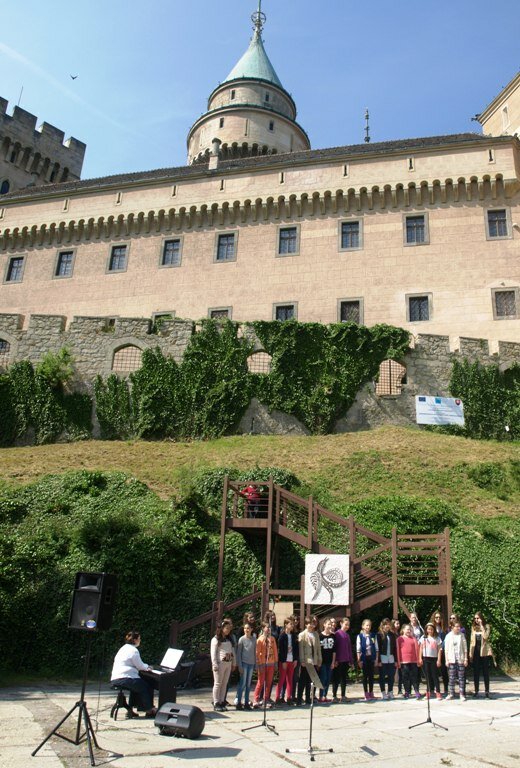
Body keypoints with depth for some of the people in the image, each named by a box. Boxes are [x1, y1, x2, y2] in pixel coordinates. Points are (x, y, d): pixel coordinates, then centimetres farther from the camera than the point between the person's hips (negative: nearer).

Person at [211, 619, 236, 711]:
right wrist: (215, 665, -13)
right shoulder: (216, 639, -3)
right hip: (220, 663, -6)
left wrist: (234, 663, 13)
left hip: (228, 663, 6)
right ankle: (216, 704, 4)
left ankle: (221, 702, 15)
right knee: (218, 683, -1)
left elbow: (233, 651, 18)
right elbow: (213, 653, -7)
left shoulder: (229, 639, 17)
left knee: (224, 684, 8)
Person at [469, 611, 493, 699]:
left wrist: (481, 626, -15)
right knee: (476, 672, 5)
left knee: (485, 672, 1)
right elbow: (471, 641, 11)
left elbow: (485, 636, -18)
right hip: (475, 651, 3)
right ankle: (476, 691, 12)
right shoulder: (473, 627, 11)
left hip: (484, 651, -3)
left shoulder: (486, 626, 0)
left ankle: (486, 691, 8)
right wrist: (470, 654, 6)